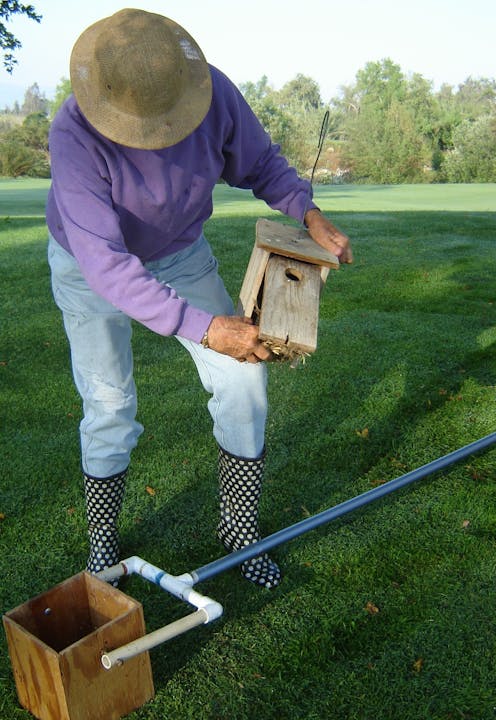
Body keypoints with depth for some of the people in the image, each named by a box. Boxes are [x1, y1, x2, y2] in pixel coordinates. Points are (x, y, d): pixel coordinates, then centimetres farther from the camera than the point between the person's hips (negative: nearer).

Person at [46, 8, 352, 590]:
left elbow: (259, 162, -4)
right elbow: (107, 265, -43)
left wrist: (308, 212, -23)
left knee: (243, 376, -8)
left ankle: (239, 526, 10)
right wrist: (206, 328, -50)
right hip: (91, 263, -2)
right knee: (108, 403, 0)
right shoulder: (73, 134, -35)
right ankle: (102, 541, 25)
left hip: (178, 252, 3)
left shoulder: (214, 92, -24)